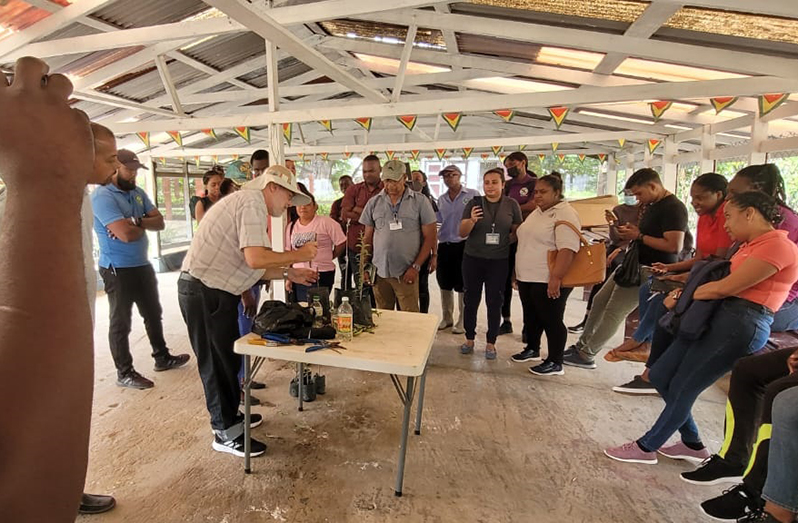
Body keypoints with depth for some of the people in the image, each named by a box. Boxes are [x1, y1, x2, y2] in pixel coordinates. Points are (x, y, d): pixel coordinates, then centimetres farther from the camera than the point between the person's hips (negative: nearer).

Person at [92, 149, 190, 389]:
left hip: (143, 265, 8)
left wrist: (136, 221, -19)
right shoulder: (102, 196, -16)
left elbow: (160, 222, 0)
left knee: (153, 314, 18)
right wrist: (145, 225, -6)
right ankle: (124, 373, 18)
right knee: (121, 322, 5)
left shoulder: (138, 193, 7)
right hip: (117, 270, -8)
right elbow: (127, 234, -27)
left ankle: (162, 358, 35)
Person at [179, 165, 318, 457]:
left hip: (213, 291, 10)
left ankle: (228, 415, 37)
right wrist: (298, 255, -15)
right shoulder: (253, 202, -15)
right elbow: (255, 259, -28)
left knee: (228, 357, 20)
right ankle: (226, 433, 17)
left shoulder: (249, 203, 16)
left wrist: (289, 274, 11)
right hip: (204, 292, -10)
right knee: (218, 362, 2)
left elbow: (250, 266, 16)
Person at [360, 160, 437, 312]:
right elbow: (368, 238, 12)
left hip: (406, 273, -2)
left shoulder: (420, 201, -2)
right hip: (379, 272, 3)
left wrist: (416, 267, -9)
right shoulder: (374, 203, 7)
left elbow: (430, 237, -2)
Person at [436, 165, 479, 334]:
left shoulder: (473, 195, -3)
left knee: (462, 286, 3)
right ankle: (447, 318, 28)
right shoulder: (441, 199, 12)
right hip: (444, 246, 5)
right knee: (445, 284, 12)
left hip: (464, 246, -5)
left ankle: (463, 321, 17)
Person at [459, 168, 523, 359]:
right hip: (473, 259, 0)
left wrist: (504, 241, -11)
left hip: (499, 261, 0)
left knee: (494, 302, 6)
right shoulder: (474, 203, -1)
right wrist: (471, 221, -24)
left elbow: (517, 230, 7)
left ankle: (491, 343, 19)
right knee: (471, 300, 7)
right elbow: (462, 232, -5)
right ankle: (469, 339, 22)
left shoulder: (512, 205, 0)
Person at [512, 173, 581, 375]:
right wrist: (518, 271, 20)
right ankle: (532, 349, 36)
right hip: (527, 278, 9)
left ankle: (555, 363, 14)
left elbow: (567, 249, -24)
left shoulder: (565, 214, -15)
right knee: (531, 317, 19)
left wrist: (556, 278, -29)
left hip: (548, 281, -9)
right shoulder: (537, 213, 14)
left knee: (551, 320, 2)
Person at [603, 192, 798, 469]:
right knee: (659, 376, 9)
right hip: (716, 314, 9)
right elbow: (724, 279, 12)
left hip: (742, 324, -9)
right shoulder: (751, 244, 17)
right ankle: (693, 444, 28)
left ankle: (645, 448, 20)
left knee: (681, 390, 1)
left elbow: (725, 287, -16)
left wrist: (682, 296, -3)